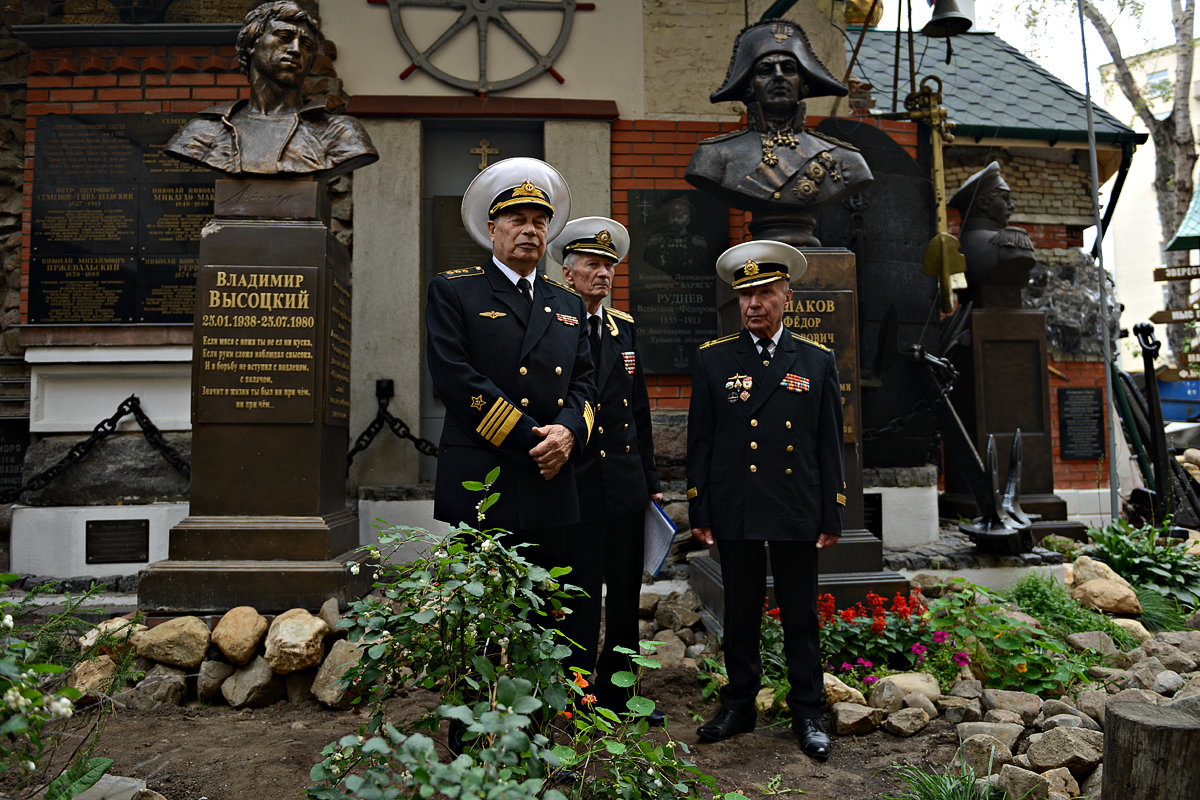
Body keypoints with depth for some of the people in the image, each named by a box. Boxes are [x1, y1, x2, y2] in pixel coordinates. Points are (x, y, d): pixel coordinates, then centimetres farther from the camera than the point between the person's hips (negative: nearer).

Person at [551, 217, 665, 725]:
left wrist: (651, 481, 14)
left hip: (626, 487, 6)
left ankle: (617, 691, 30)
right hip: (575, 488, -6)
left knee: (625, 597, 14)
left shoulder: (624, 328, 12)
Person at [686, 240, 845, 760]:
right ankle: (739, 706, 26)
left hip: (798, 513, 0)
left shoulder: (817, 361, 7)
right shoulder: (713, 360, 6)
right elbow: (700, 441, 5)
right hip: (734, 513, 0)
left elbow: (830, 444, 6)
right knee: (740, 615, 11)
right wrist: (699, 511, 1)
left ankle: (807, 714, 22)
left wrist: (832, 516, 3)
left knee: (801, 618, 8)